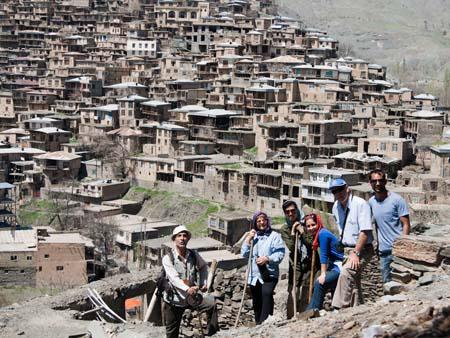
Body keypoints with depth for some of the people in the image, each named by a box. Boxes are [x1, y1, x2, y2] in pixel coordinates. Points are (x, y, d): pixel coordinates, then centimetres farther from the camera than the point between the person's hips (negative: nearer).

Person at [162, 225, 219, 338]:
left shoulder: (193, 255, -1)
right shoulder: (168, 258, -13)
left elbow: (203, 267, 22)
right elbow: (174, 278, -26)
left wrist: (203, 283, 9)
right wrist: (187, 289, -41)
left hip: (191, 297, 3)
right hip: (174, 299, -3)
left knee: (212, 304, -22)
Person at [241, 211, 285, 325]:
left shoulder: (274, 236, 2)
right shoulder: (252, 236, 18)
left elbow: (280, 254, -7)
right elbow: (244, 254, 10)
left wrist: (267, 259, -21)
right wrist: (248, 239, 1)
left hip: (269, 275, -5)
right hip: (254, 275, 5)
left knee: (267, 294, -27)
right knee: (256, 301, 10)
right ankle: (258, 324, 20)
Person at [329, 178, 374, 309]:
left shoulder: (360, 204, -16)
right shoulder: (336, 206, 9)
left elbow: (365, 231, -20)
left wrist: (355, 253, -23)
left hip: (361, 249, -8)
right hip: (346, 249, 8)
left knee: (346, 273, -27)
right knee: (353, 280, 11)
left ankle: (340, 307, -31)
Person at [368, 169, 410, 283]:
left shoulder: (397, 200, -8)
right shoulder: (371, 201, 9)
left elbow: (406, 225, -8)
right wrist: (378, 244, 13)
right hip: (383, 251, 5)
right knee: (386, 282, 11)